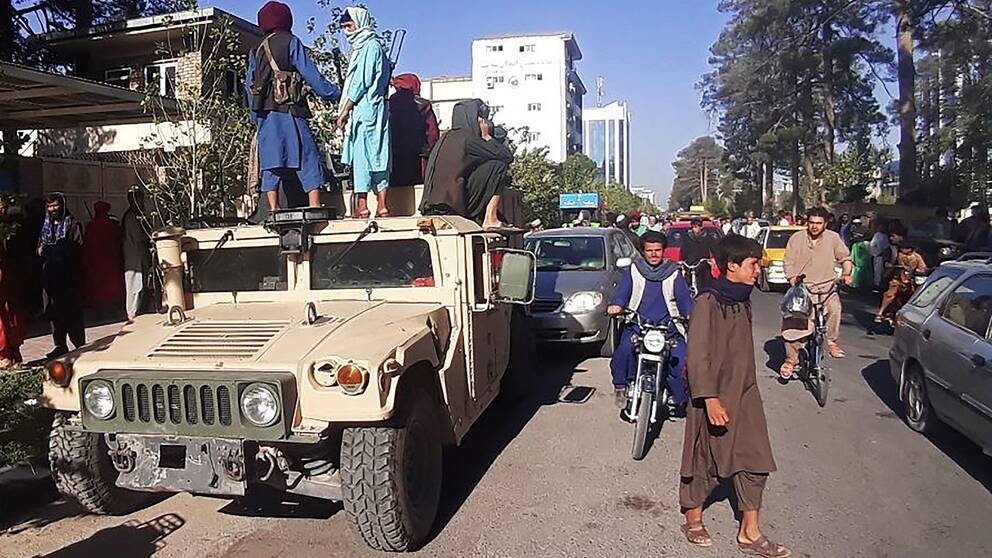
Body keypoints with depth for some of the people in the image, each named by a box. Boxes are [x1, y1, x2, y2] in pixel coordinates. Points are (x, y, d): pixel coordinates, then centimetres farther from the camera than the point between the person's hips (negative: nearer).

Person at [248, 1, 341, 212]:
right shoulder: (290, 42, 1)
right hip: (288, 111, -6)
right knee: (308, 158, -5)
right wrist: (334, 94, 4)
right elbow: (311, 74, -5)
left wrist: (257, 118, 20)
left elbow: (249, 86, 15)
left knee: (271, 162, 6)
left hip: (265, 114, 6)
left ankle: (274, 209, 1)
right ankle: (315, 207, -12)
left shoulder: (257, 50, 17)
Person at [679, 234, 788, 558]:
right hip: (715, 397, -8)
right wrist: (711, 400, -23)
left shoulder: (742, 300, 8)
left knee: (754, 462, 8)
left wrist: (747, 387, 21)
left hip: (744, 394, 8)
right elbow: (698, 356, -21)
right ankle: (693, 518, 29)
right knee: (707, 461, 8)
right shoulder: (708, 302, -18)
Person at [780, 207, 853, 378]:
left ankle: (832, 341, -3)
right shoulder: (796, 238, 1)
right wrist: (793, 280, -14)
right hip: (801, 287, 0)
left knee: (834, 308, -29)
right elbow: (789, 262, 1)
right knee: (792, 323, -11)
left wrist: (846, 274, -8)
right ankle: (791, 359, 3)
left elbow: (845, 258, 10)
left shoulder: (833, 238, 3)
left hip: (826, 286, 0)